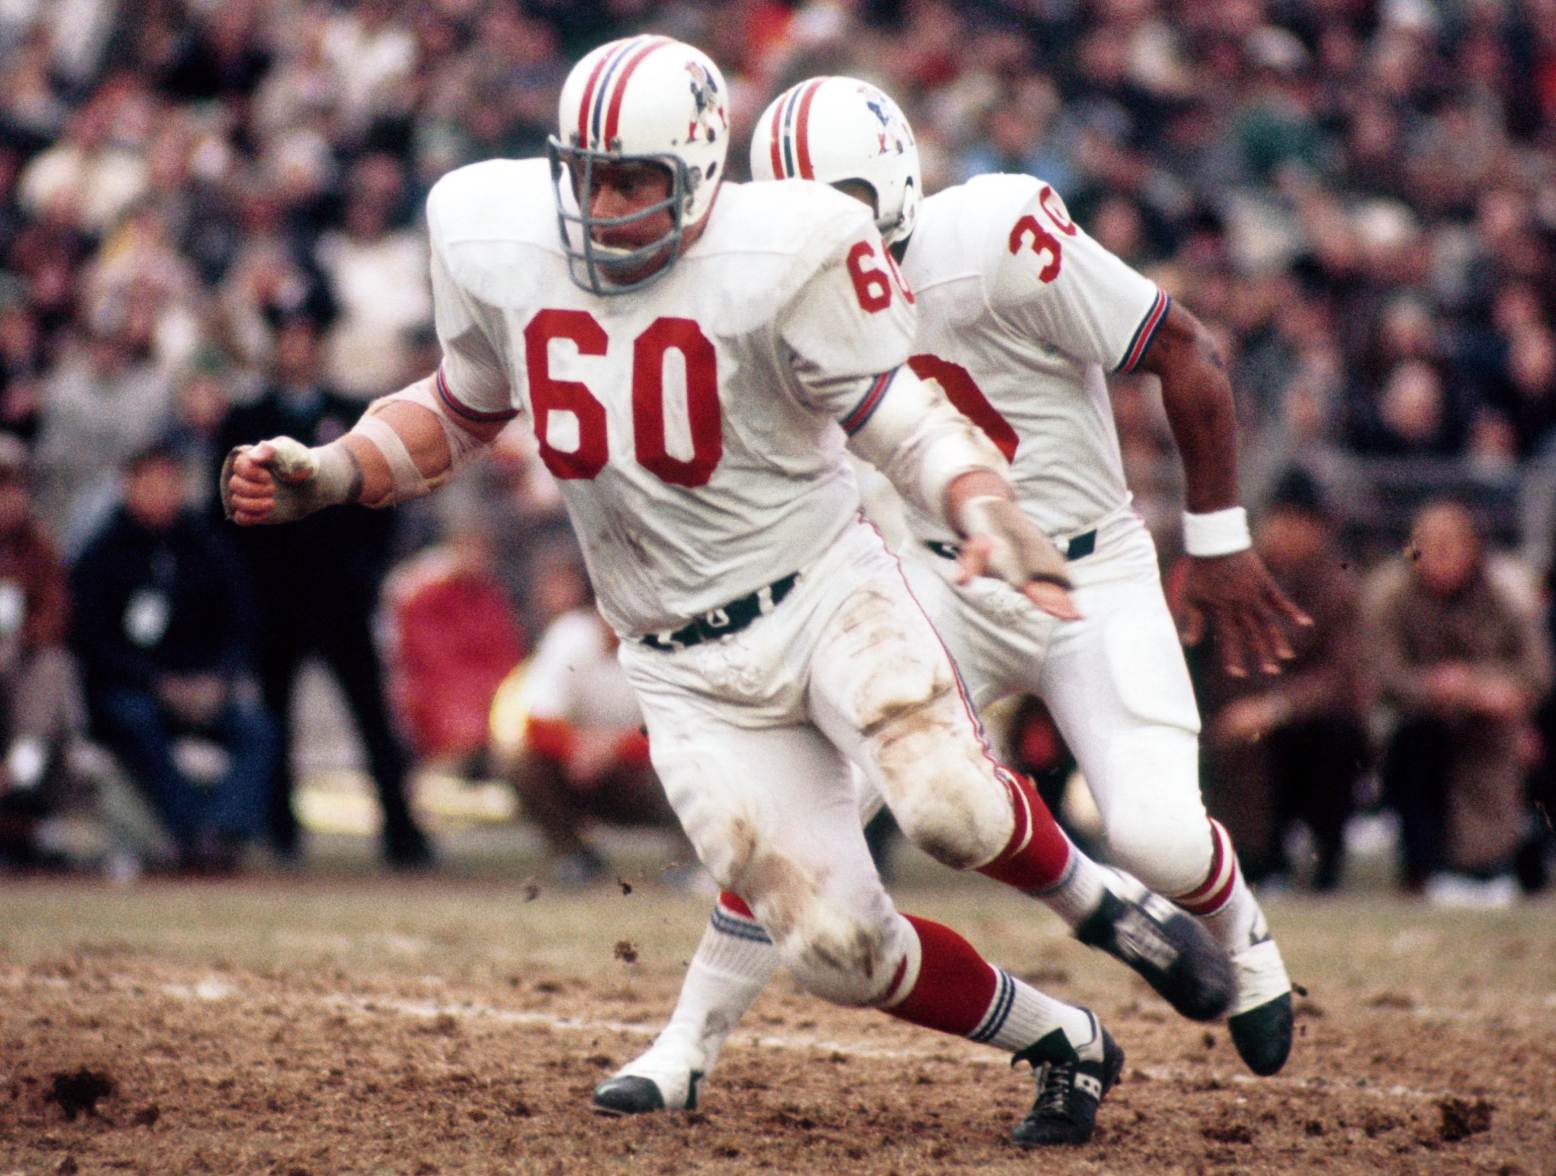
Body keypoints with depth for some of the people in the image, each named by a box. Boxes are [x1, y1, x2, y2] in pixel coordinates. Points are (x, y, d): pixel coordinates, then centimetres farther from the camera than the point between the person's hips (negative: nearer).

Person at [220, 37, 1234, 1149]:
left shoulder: (775, 257, -16)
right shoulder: (495, 243, -3)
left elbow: (898, 415, -11)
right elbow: (463, 410, 14)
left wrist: (985, 508, -31)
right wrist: (326, 475, 0)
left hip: (820, 588, -3)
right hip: (688, 668, 3)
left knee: (949, 806, -31)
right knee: (837, 948, -7)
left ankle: (1094, 899, 4)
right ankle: (1065, 1045, 19)